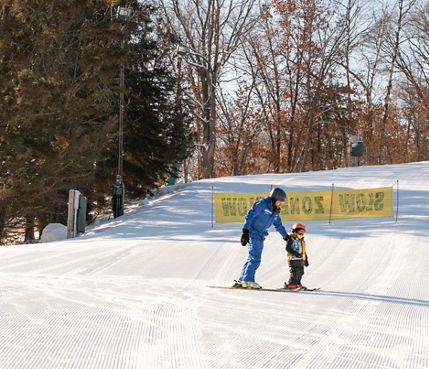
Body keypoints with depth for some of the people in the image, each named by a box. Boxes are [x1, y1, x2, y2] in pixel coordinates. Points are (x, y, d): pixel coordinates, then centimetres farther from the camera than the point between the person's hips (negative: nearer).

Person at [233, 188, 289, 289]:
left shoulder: (275, 211, 13)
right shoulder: (261, 205, -14)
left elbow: (278, 225, 27)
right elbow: (249, 216, -19)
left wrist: (286, 236, 36)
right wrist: (245, 231, -27)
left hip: (260, 236, 9)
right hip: (253, 233, -9)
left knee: (252, 258, 8)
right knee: (255, 258, -15)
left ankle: (241, 280, 12)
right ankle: (248, 280, -16)